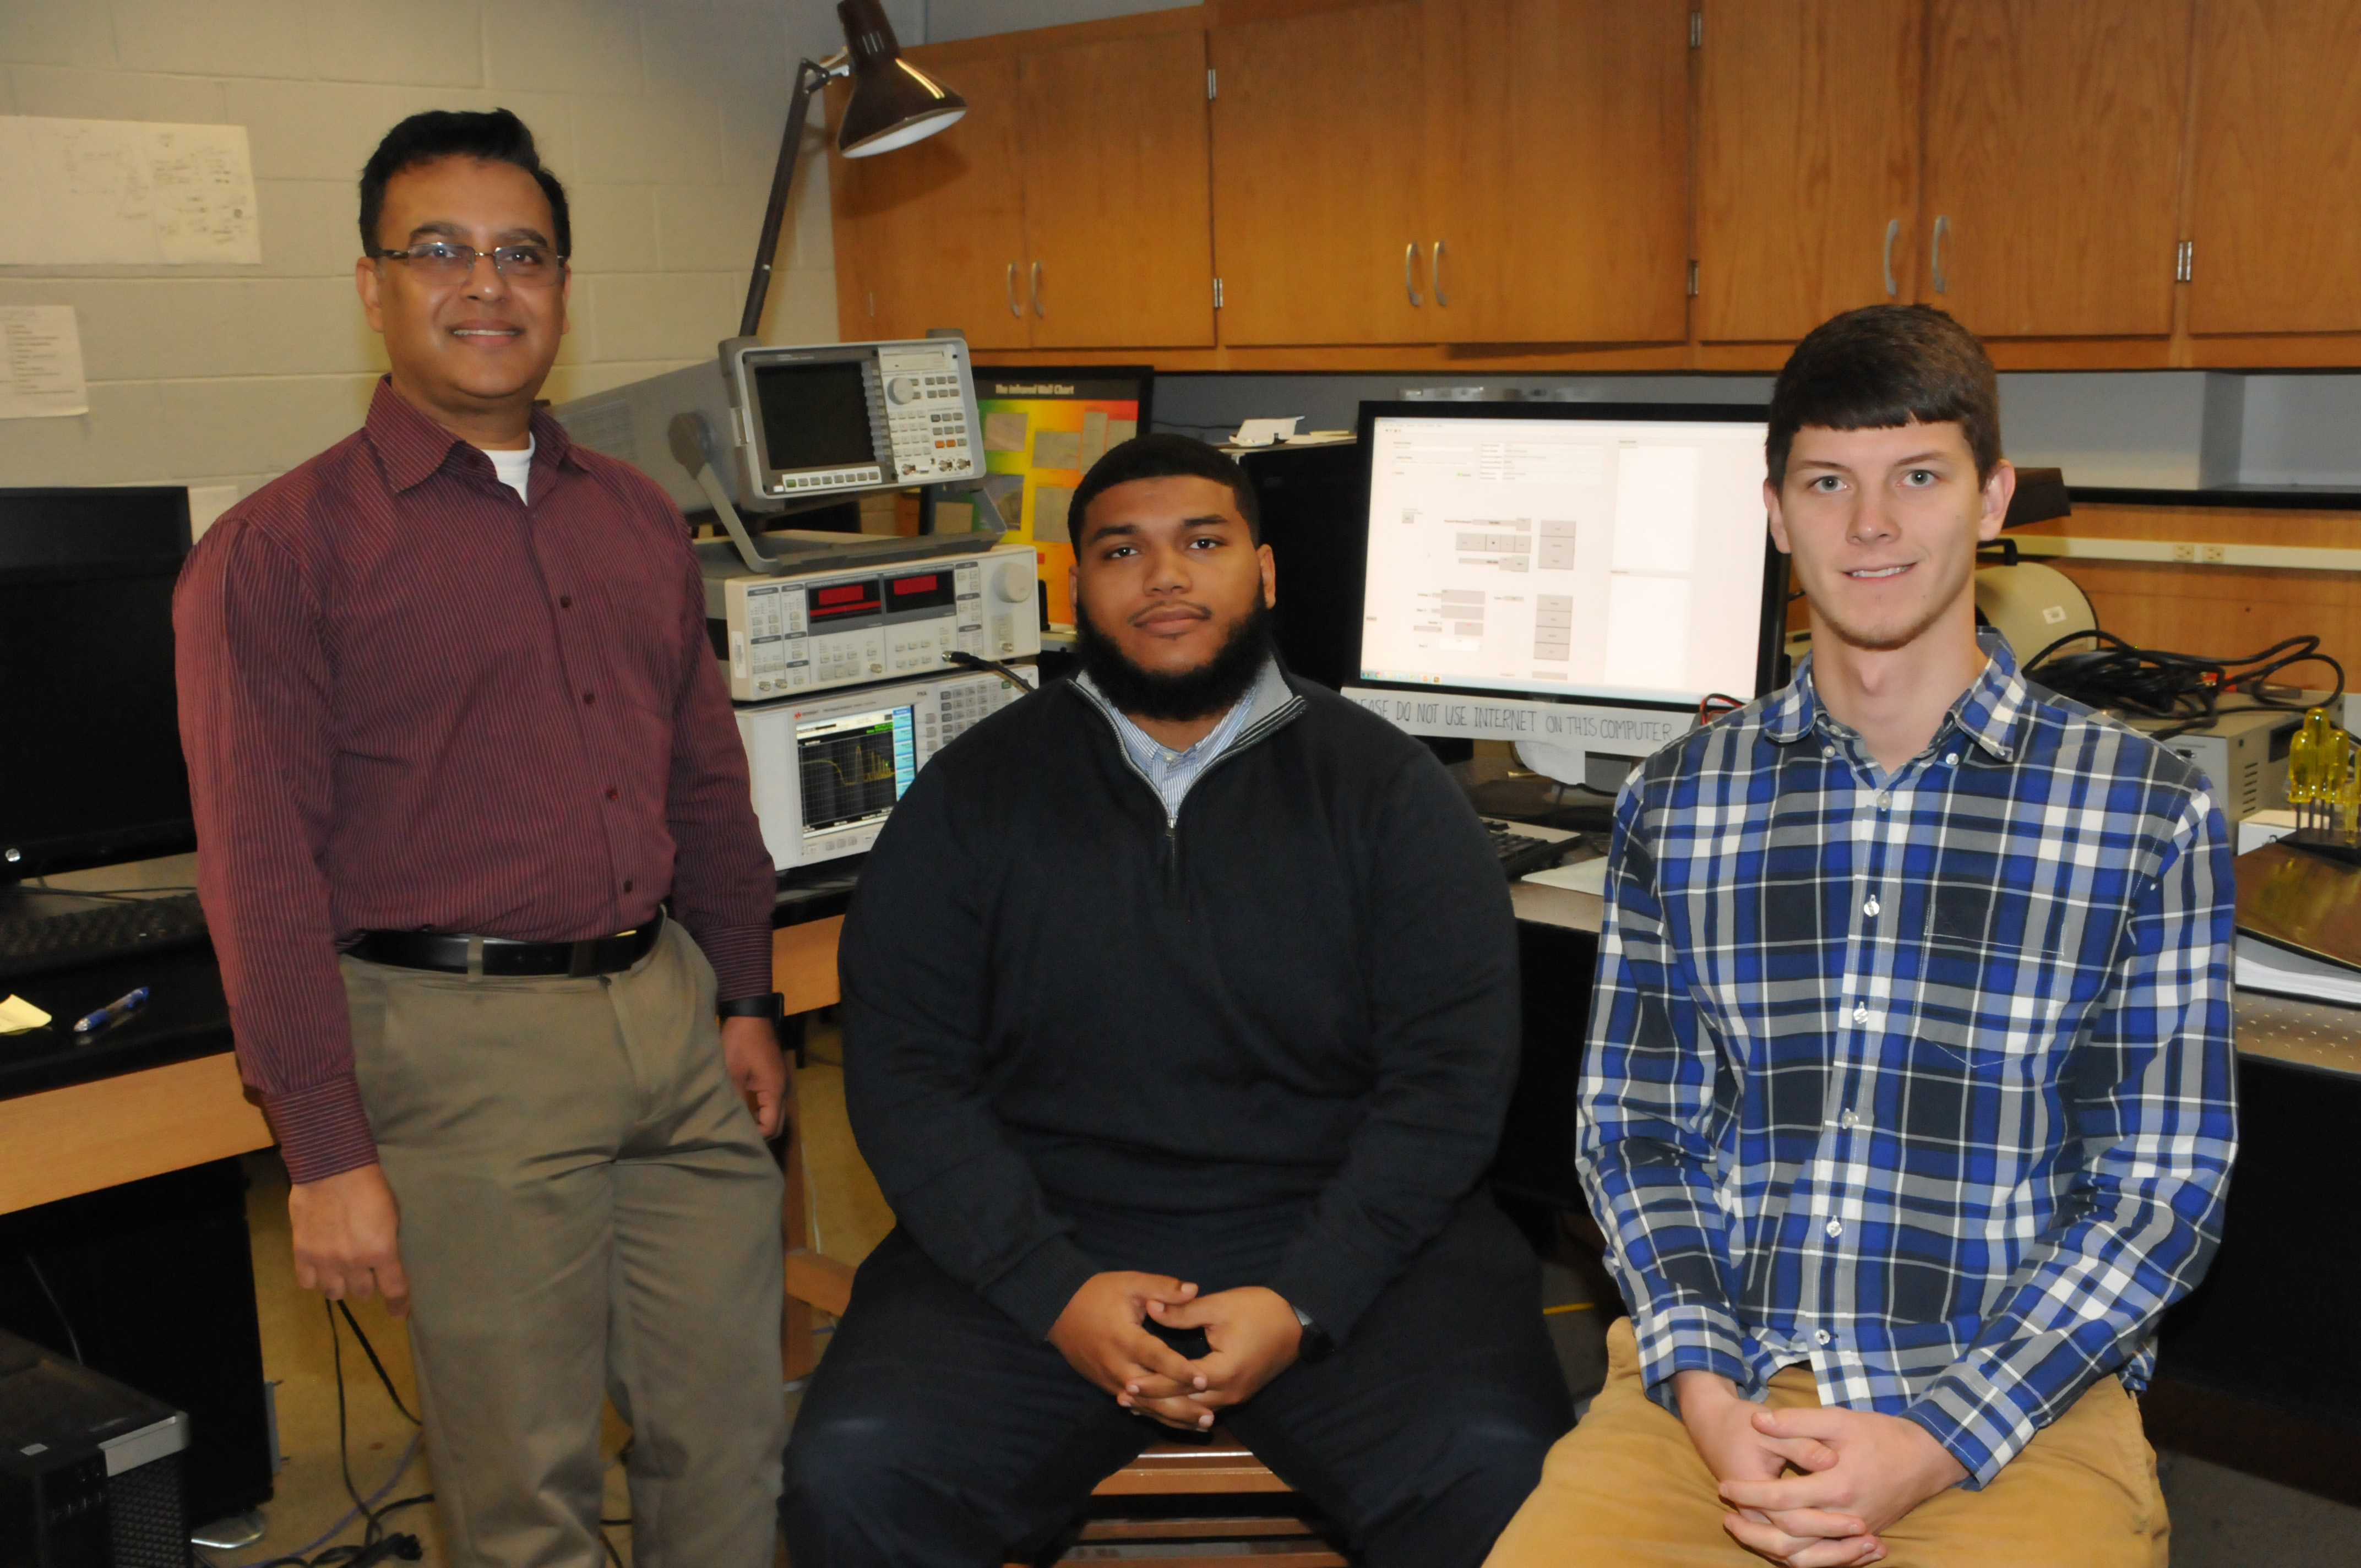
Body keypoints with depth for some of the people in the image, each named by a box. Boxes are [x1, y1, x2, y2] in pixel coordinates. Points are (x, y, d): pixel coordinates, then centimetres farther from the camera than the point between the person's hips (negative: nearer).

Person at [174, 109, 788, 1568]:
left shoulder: (638, 519, 13)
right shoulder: (283, 547, -5)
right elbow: (261, 868, -9)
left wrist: (747, 1000, 15)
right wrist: (329, 1152, -12)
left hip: (670, 1011, 5)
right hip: (462, 1037, -5)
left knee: (737, 1441, 12)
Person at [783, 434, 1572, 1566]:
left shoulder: (1387, 788, 5)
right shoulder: (974, 793, 7)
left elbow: (1450, 1076, -1)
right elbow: (902, 1068, 1)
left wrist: (1303, 1302, -14)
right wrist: (1054, 1291, -13)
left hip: (1335, 1236, 0)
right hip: (1043, 1243, 1)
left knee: (1504, 1474, -26)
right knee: (847, 1474, -23)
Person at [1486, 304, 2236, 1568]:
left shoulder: (2147, 811, 1)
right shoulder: (1675, 801, 7)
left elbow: (2163, 1189, 0)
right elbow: (1630, 1128, 9)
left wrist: (1941, 1443, -11)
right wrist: (1702, 1390, -7)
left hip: (2021, 1407, -1)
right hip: (1711, 1382, 1)